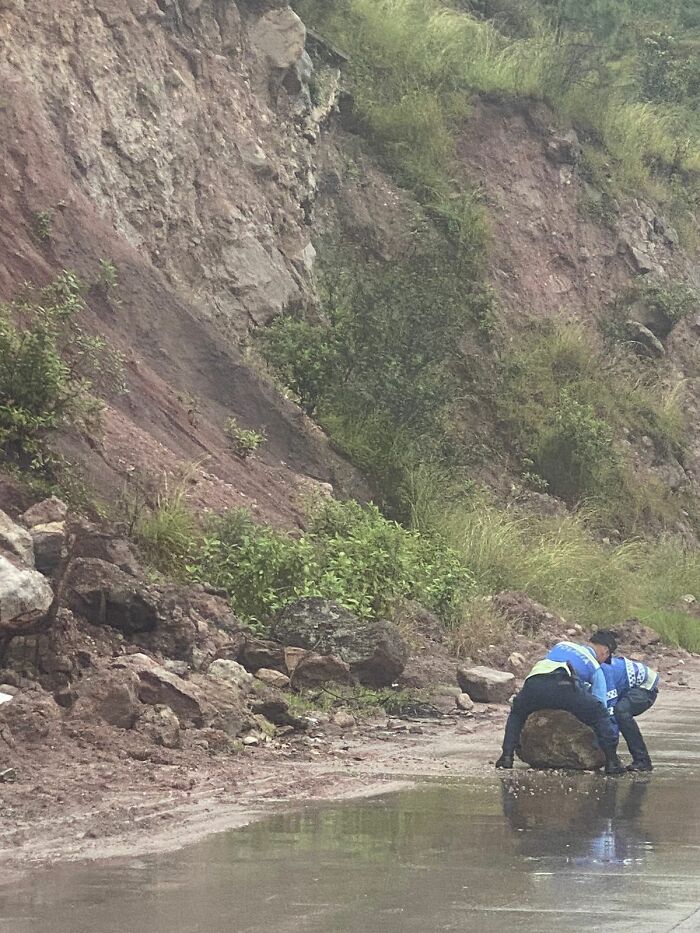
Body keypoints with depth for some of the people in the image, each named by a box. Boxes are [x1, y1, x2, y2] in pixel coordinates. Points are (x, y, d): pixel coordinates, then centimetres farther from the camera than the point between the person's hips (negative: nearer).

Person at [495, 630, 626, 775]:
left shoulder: (562, 645, 41)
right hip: (563, 686, -4)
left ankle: (507, 755, 21)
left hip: (533, 683, 4)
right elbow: (601, 701, 23)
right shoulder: (595, 667, 29)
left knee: (517, 714, 35)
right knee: (601, 714, 14)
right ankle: (611, 761, 7)